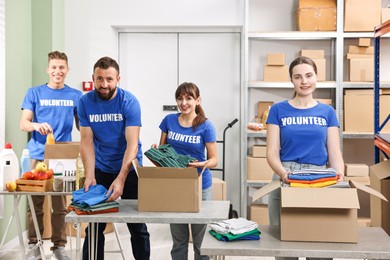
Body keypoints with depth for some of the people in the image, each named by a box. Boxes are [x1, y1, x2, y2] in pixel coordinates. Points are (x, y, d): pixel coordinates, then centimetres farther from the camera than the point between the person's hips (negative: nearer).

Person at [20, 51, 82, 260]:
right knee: (35, 202, 3)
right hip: (38, 155, 0)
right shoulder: (34, 93, 3)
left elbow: (82, 126, 10)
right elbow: (23, 124, -3)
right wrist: (36, 126, -25)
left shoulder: (76, 96, 6)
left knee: (60, 204, 4)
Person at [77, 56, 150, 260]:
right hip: (101, 169, 2)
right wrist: (89, 175, -20)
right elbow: (86, 141, -7)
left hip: (129, 168, -2)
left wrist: (121, 179, -32)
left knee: (137, 226, 6)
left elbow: (132, 144, -22)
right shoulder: (85, 102, -8)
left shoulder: (129, 102, -17)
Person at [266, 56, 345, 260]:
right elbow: (272, 153, -3)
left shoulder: (327, 112, 8)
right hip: (285, 181, -1)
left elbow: (334, 153, 3)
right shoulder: (278, 110, 2)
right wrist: (282, 172, -23)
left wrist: (339, 175, -16)